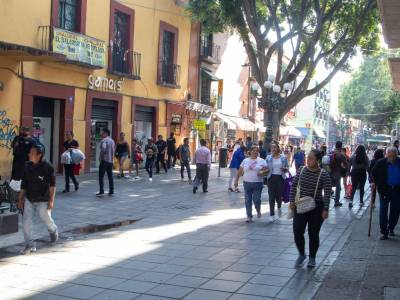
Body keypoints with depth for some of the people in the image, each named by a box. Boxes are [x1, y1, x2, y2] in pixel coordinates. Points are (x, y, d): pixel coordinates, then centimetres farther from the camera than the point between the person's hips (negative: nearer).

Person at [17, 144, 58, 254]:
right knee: (26, 221, -2)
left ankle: (53, 231, 45)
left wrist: (51, 200, -17)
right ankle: (29, 245, 8)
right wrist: (20, 199, 8)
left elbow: (52, 185, -13)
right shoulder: (27, 167, 0)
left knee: (47, 219, 11)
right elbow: (24, 184, 8)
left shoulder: (47, 167, -15)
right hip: (29, 200, 4)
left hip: (43, 200, -4)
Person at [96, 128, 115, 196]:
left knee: (101, 176, -3)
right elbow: (114, 150, 18)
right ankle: (111, 191, 9)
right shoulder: (112, 141, 14)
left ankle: (101, 191, -7)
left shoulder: (104, 140, -11)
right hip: (110, 161, 8)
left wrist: (101, 157, -14)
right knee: (110, 176, 9)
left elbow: (103, 149, -26)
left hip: (104, 160, -8)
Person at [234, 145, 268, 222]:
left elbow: (267, 169, 2)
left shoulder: (262, 161, 4)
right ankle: (249, 216, 12)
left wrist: (262, 172, -18)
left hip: (258, 183, -2)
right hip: (247, 183, 2)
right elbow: (239, 172, 9)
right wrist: (236, 180, 5)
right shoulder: (245, 161, 8)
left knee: (256, 200, -5)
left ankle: (258, 210, 27)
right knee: (248, 201, 2)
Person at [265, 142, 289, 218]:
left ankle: (279, 207, 35)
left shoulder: (283, 157, 3)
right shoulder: (268, 158, 3)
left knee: (279, 195, 1)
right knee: (271, 196, -2)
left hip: (281, 178, 0)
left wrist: (285, 169, -14)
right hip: (271, 178, 0)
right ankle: (272, 214, 7)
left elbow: (287, 169, 7)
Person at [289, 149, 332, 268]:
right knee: (297, 232, -2)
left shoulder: (324, 174, -10)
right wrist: (291, 200, 0)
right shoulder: (301, 170, 1)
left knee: (313, 234, 7)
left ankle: (312, 258, 24)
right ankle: (301, 254, 22)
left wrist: (325, 209, -15)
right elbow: (294, 186, 8)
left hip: (316, 207, -3)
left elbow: (327, 193, -11)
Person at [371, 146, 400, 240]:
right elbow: (373, 173, 6)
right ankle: (384, 232, 1)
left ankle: (391, 228, 31)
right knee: (383, 210, -4)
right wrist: (373, 182, -9)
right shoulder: (380, 163, -5)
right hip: (384, 189, -2)